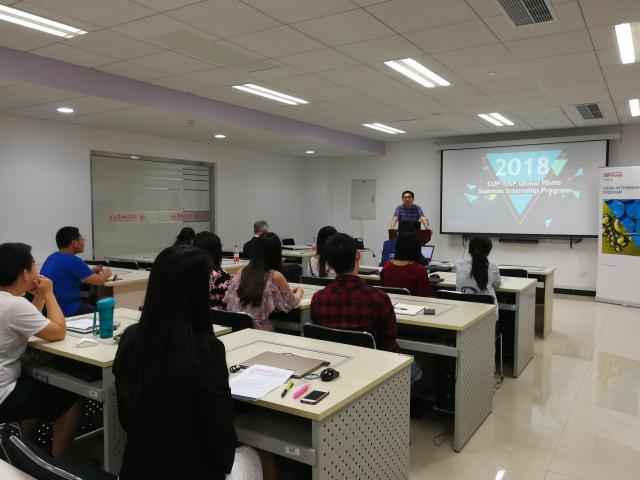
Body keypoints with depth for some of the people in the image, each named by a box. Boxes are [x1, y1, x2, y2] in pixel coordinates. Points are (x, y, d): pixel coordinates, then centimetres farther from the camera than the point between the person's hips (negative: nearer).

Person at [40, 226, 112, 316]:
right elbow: (99, 281, -15)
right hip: (67, 312, -9)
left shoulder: (52, 257, 8)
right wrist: (106, 273, 6)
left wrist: (91, 271, 21)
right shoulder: (73, 261, -19)